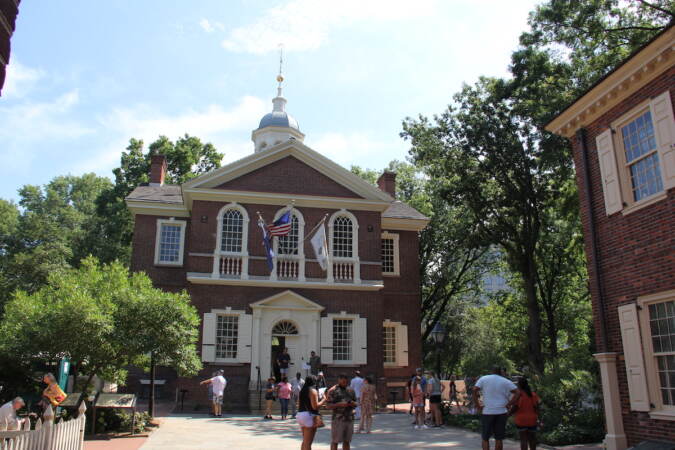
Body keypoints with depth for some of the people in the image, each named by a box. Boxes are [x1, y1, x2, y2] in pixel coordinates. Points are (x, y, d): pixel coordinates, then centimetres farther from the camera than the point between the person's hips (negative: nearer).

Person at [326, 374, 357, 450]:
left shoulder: (351, 390, 12)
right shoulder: (332, 391, -4)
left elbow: (355, 404, 15)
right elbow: (328, 405, -8)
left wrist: (352, 403, -8)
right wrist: (340, 404, -22)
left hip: (349, 419, 5)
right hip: (338, 420, -5)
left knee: (347, 441, 9)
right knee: (335, 441, -1)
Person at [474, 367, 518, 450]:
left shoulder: (483, 379, 5)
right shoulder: (506, 381, 8)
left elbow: (475, 390, -9)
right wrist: (509, 404, -1)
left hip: (487, 412, -1)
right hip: (501, 412, 1)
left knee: (485, 438, 8)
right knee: (499, 438, 10)